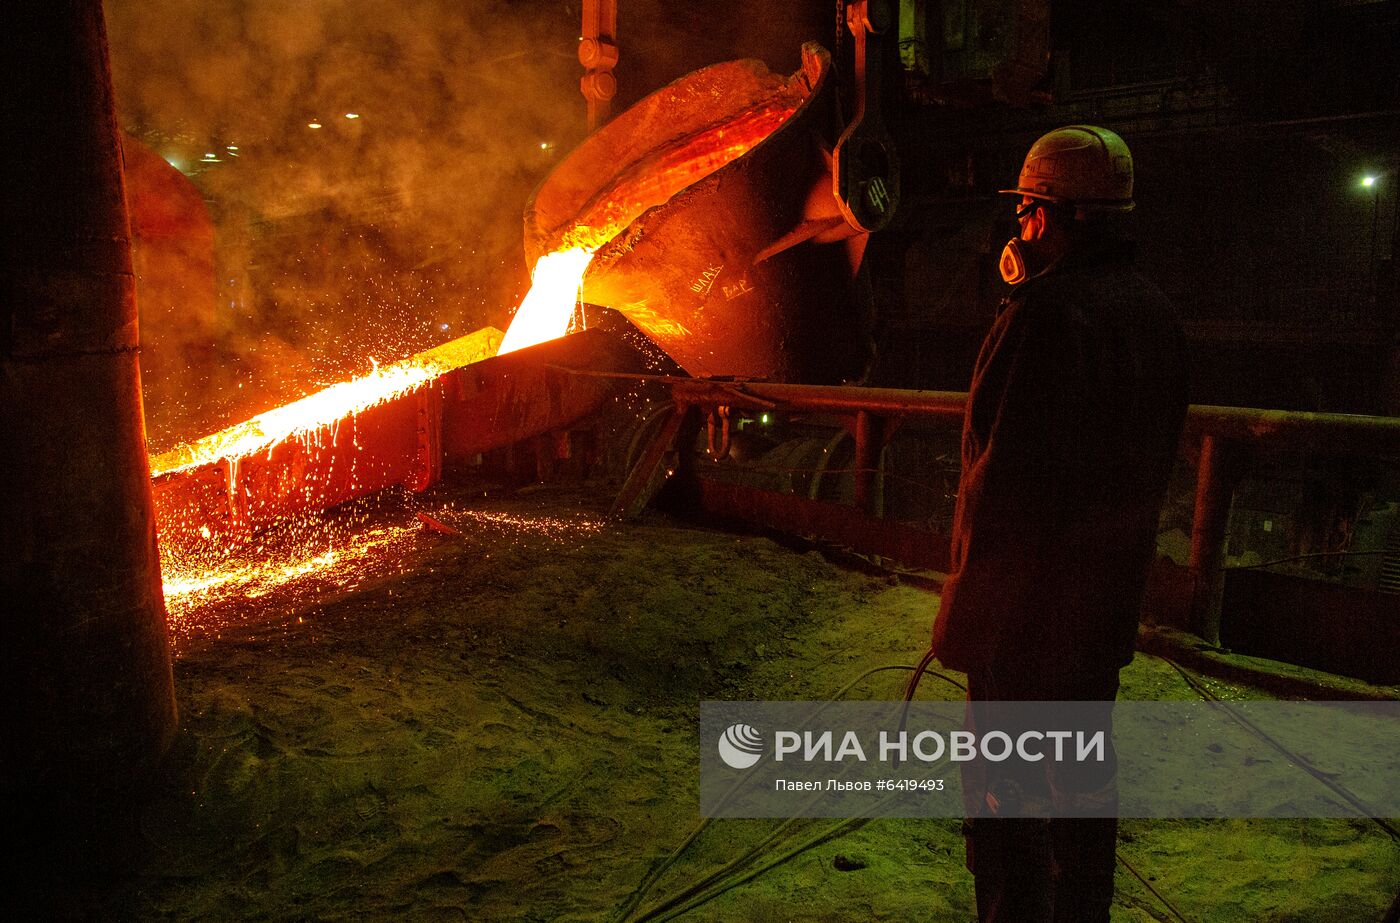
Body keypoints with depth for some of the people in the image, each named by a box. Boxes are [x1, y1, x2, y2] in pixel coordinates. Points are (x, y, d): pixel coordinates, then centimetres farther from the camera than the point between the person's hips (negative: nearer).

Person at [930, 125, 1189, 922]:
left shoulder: (1050, 309, -20)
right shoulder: (1156, 311, 9)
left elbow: (1010, 459, -23)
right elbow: (1160, 448, 16)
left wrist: (975, 570, -14)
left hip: (1030, 586, -9)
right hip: (1114, 584, 9)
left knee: (1002, 776, 3)